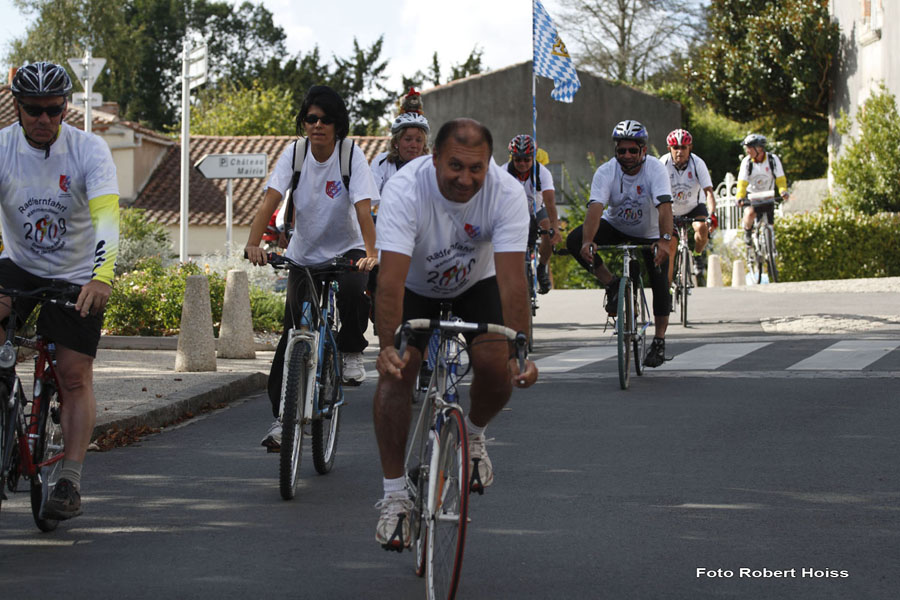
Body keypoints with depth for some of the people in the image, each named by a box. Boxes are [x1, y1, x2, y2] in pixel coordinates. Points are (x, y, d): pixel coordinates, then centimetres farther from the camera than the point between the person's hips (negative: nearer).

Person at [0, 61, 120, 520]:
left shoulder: (89, 150, -18)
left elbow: (106, 216, -30)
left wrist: (102, 277, -48)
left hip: (76, 276, -1)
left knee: (76, 376, -7)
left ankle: (70, 482, -3)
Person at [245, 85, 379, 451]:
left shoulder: (351, 157, -15)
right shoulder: (294, 155, -9)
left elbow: (363, 209, -26)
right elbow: (271, 200, -20)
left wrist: (371, 254, -42)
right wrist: (253, 243, -36)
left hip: (345, 252, -2)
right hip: (304, 255, 2)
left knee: (352, 290, -36)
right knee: (293, 335, -4)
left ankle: (351, 352, -8)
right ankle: (283, 417, 5)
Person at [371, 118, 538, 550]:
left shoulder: (506, 194, -31)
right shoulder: (404, 190, -36)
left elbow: (511, 279, -36)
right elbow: (391, 279, -43)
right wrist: (388, 347, -56)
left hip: (476, 283, 1)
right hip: (415, 286, -1)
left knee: (496, 367, -19)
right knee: (397, 371, -21)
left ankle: (472, 436, 16)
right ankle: (395, 496, -11)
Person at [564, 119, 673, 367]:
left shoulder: (655, 169, -27)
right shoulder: (606, 172, -23)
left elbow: (664, 207, -41)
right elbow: (595, 207, -37)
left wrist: (665, 240, -57)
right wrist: (588, 242, -54)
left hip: (649, 233, -1)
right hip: (615, 226, 1)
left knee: (661, 285, -11)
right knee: (574, 242, -24)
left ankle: (659, 341, 9)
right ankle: (612, 285, -8)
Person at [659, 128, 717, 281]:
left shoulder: (697, 163, -23)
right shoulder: (664, 164, -22)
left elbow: (708, 191, -28)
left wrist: (712, 214, -44)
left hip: (694, 207, -1)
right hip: (672, 210, 1)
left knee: (702, 228, -30)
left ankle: (697, 255, 1)